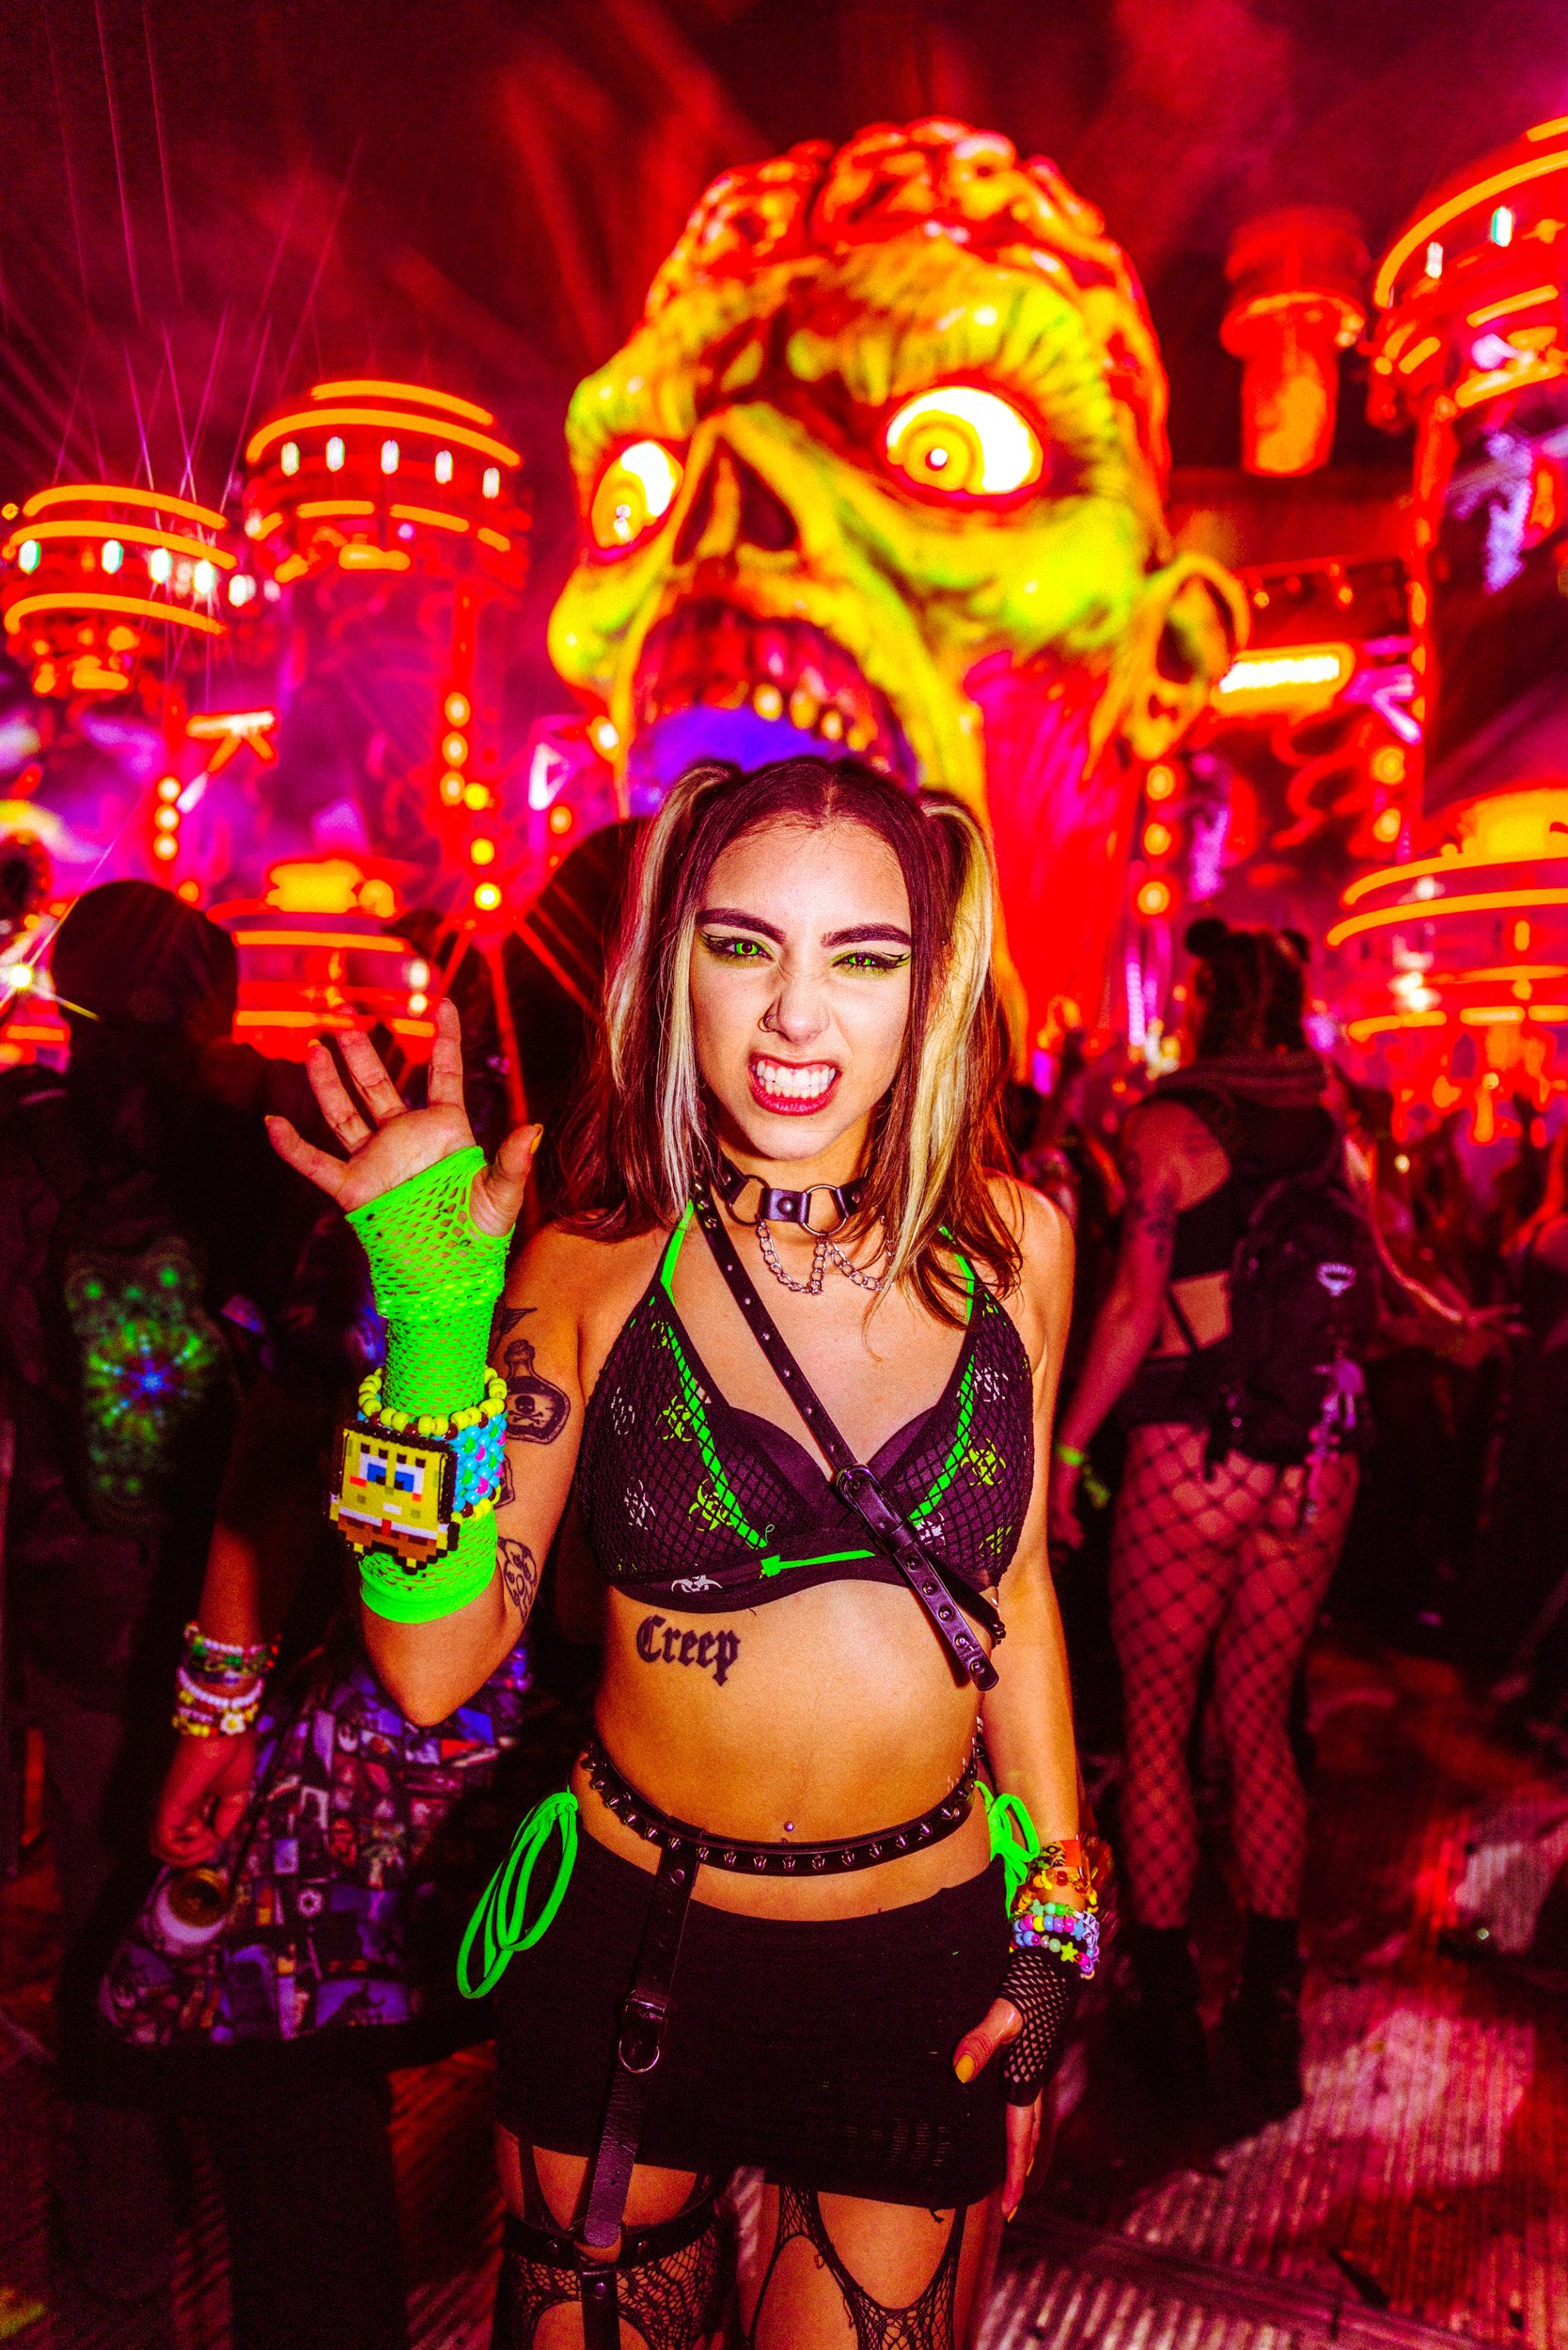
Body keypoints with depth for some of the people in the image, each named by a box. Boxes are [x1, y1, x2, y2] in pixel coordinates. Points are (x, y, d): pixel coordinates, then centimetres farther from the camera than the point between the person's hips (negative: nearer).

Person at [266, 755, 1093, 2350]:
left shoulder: (1011, 1241, -8)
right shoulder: (596, 1263, -14)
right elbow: (432, 1666, -17)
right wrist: (435, 1315, -25)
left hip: (923, 1974, 1)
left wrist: (1057, 1918, 7)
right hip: (630, 1959, -1)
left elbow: (1010, 1584, 4)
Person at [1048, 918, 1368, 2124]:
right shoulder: (1328, 1129, 8)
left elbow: (1137, 1305, -10)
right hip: (1315, 1463, 5)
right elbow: (1372, 1294, 9)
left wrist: (1066, 1447, -4)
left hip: (1190, 1451, -4)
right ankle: (1271, 2008, 22)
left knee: (1157, 1727, 10)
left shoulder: (1167, 1125, -5)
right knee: (1261, 1727, 16)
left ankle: (1169, 2007, 18)